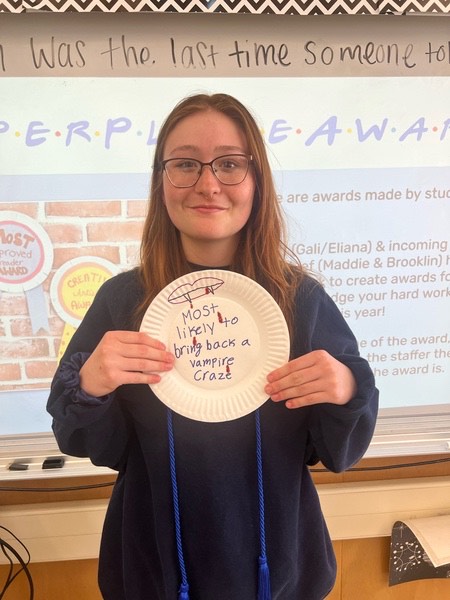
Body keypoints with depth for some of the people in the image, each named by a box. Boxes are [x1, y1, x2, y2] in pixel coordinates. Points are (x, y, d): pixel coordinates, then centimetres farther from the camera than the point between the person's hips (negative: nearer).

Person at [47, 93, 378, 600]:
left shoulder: (301, 298, -15)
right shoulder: (121, 299, -15)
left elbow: (339, 452, -7)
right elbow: (99, 449, -7)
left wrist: (347, 392, -26)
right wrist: (88, 388, -26)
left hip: (274, 559, 0)